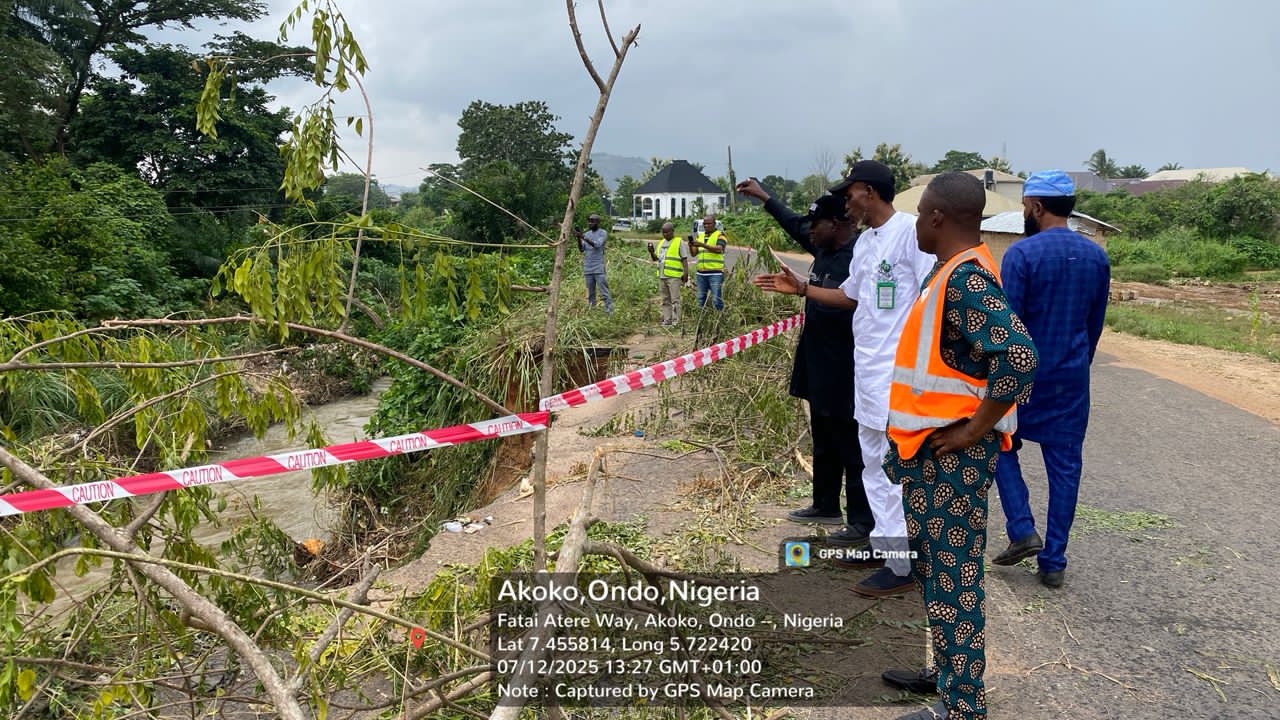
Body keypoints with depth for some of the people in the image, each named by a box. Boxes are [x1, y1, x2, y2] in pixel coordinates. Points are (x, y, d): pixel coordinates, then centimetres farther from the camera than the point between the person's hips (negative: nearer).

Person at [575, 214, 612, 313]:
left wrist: (584, 238, -25)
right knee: (590, 292, 8)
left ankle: (609, 312, -12)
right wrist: (579, 238, -8)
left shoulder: (602, 233, -2)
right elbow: (581, 249, 8)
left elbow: (597, 245, -17)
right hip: (588, 268, 6)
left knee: (604, 291, -10)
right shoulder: (587, 234, 15)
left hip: (598, 268, -5)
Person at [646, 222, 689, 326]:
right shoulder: (661, 243, 18)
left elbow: (684, 259, -3)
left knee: (675, 299, -7)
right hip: (662, 276, 7)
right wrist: (651, 252, 0)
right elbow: (656, 259, 20)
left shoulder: (679, 242, 0)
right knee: (665, 300, 8)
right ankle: (667, 320, 13)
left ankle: (676, 321, -7)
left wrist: (686, 273, -12)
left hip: (674, 276, -6)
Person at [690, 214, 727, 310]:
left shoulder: (720, 234, 0)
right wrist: (691, 246, -7)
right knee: (701, 299, 8)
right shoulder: (700, 236, 18)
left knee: (716, 299, -9)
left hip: (715, 273, -6)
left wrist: (702, 245, -24)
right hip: (701, 273, 6)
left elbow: (719, 249, -17)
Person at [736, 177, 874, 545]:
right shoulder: (825, 250, 9)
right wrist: (763, 196, 33)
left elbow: (842, 307, -28)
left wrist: (804, 289, -26)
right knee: (824, 444, 21)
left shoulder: (856, 260, -20)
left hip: (843, 375, -10)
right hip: (819, 370, 10)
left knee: (851, 448, -2)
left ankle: (863, 522, 8)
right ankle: (825, 506, 35)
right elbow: (793, 223, 26)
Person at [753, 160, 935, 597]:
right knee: (874, 463, 17)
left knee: (894, 467, -4)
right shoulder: (864, 242, 15)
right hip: (867, 366, 10)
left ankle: (902, 567, 5)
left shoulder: (910, 232, -13)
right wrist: (800, 288, 18)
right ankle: (884, 543, 30)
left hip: (897, 372, -9)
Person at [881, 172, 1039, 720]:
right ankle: (946, 670, 37)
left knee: (952, 575, 1)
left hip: (951, 455, -10)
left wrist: (973, 430, -23)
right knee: (937, 567, 21)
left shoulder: (966, 278, -21)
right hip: (933, 451, 10)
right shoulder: (955, 273, 11)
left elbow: (1018, 357, -33)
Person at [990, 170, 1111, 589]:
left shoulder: (1022, 254, -14)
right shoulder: (1097, 257, 5)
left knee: (1002, 446, 16)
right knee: (1065, 464, 8)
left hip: (1023, 373, -5)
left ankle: (1022, 531, 3)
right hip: (1073, 380, 5)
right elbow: (1096, 324, 13)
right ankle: (1054, 561, 13)